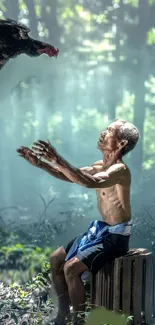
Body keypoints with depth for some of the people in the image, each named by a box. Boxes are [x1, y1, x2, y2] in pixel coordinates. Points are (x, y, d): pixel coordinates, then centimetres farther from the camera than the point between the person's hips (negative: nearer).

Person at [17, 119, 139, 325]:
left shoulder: (119, 170, -22)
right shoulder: (101, 166, 8)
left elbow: (90, 183, -40)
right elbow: (71, 176, 14)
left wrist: (58, 160, -44)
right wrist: (39, 163, 2)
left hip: (116, 236, -9)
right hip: (100, 230, 9)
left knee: (71, 267, -22)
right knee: (56, 259, 8)